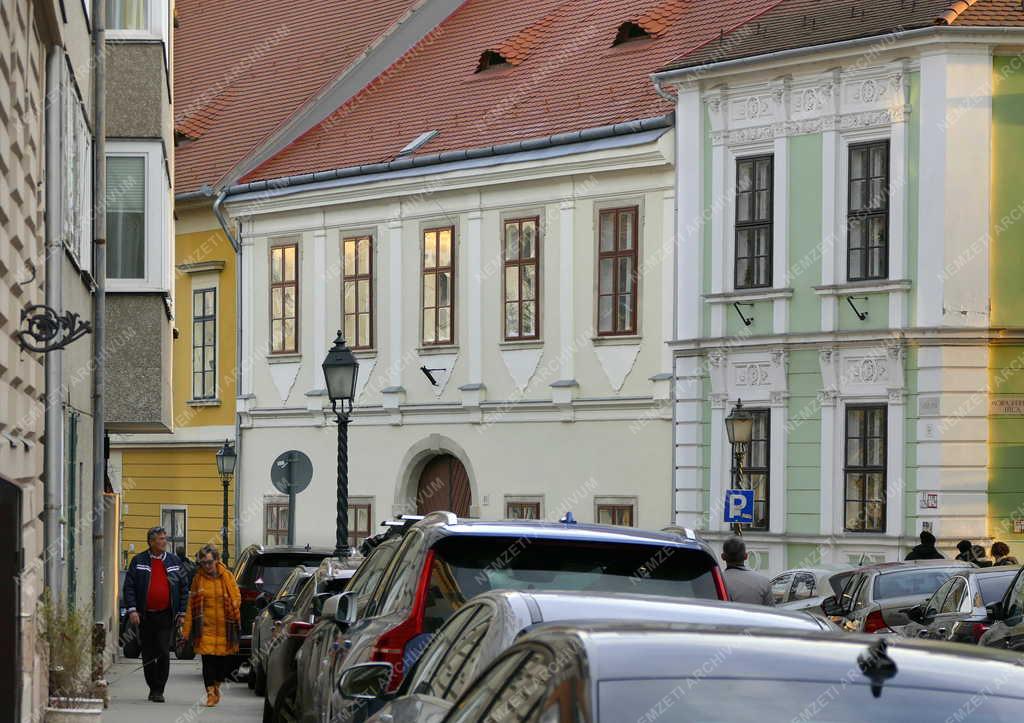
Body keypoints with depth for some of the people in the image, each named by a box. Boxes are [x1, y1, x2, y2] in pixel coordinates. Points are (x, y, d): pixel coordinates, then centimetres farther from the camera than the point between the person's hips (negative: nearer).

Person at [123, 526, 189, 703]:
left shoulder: (174, 561, 8)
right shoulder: (138, 561, 4)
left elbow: (183, 588, 10)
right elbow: (129, 587, 1)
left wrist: (181, 612, 4)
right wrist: (132, 609, -9)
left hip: (165, 615, -1)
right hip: (145, 616, 1)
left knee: (163, 653, -9)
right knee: (148, 655, 7)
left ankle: (159, 690, -5)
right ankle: (153, 688, 18)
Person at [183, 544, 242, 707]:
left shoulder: (227, 576, 3)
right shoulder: (198, 579, 4)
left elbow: (237, 598, 7)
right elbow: (191, 605, 5)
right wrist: (187, 629, 0)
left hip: (225, 626, 1)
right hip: (206, 626, 0)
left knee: (226, 660, 4)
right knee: (208, 661, -6)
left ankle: (216, 685, 29)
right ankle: (210, 693, 2)